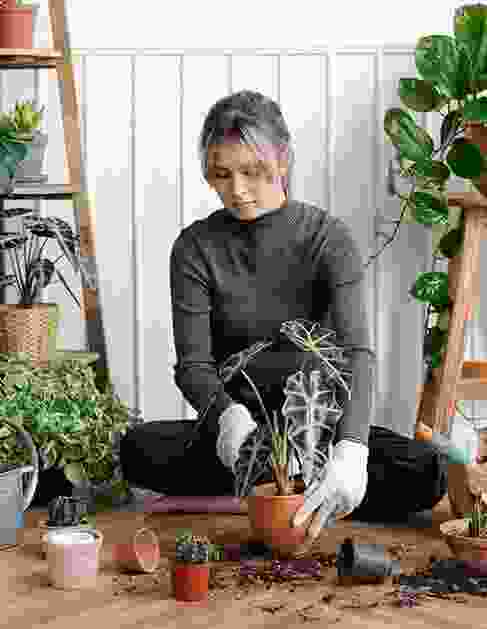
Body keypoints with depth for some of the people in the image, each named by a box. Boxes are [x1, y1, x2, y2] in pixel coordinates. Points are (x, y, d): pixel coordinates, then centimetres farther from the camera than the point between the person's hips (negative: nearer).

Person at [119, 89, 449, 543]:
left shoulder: (328, 238, -8)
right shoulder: (195, 248, -5)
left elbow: (356, 351, -22)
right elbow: (193, 364, -12)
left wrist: (351, 449, -41)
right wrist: (230, 416, -37)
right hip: (238, 429, 0)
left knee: (426, 472, -27)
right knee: (139, 449, -29)